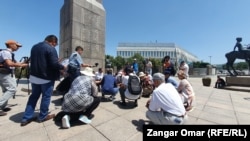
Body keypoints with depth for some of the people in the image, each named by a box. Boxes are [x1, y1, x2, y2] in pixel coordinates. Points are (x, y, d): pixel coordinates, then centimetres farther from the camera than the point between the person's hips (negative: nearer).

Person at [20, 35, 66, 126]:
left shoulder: (34, 47, 12)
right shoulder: (51, 48, -16)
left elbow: (33, 61, 21)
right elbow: (54, 64, -23)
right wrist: (63, 67, -6)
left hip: (34, 76, 8)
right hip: (46, 77, -8)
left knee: (34, 96, 17)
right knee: (46, 96, 6)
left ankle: (26, 118, 22)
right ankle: (42, 116, 19)